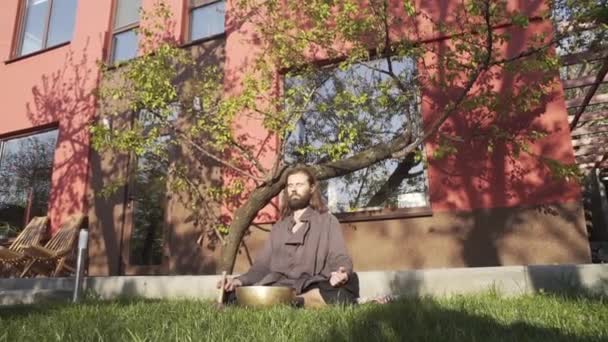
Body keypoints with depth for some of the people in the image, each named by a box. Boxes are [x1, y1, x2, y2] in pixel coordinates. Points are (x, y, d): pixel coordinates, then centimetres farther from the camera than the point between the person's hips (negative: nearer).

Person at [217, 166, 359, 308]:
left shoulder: (327, 221, 11)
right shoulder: (278, 227, 24)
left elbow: (340, 258, -1)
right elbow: (262, 265, 19)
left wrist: (342, 274, -25)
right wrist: (240, 280, -1)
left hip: (312, 289, -3)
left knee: (347, 288, -36)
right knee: (233, 295, -22)